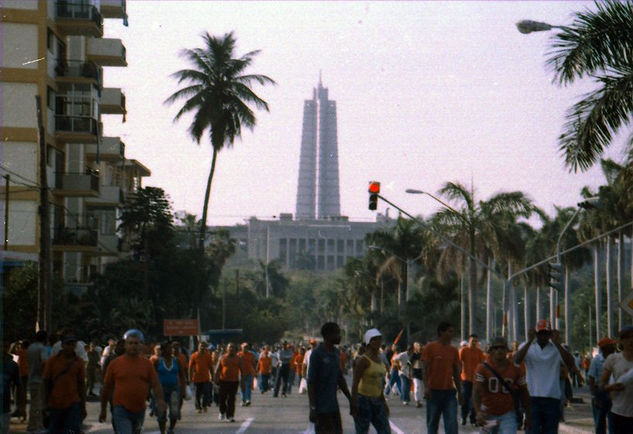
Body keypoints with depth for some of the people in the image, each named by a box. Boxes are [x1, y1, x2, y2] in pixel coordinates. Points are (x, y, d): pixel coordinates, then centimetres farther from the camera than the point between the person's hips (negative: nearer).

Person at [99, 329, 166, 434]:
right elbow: (106, 388, 6)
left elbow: (156, 384, -1)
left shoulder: (147, 364, 4)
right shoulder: (115, 364, -1)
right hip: (121, 410, -4)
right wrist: (103, 410, 9)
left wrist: (160, 399, -22)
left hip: (139, 411, 4)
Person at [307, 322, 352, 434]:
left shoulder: (336, 353, 11)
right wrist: (313, 408, -19)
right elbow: (311, 383, -15)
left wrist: (350, 399, 19)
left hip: (333, 406, 8)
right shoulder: (317, 354, -13)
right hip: (321, 407, -8)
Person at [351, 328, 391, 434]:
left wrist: (384, 402, 21)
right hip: (363, 400, -8)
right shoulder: (363, 360, -13)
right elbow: (355, 383, -17)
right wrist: (354, 404, -22)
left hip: (376, 401, 8)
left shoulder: (379, 359, 12)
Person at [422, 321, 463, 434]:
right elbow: (425, 369, -6)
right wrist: (426, 387, -17)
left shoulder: (453, 350, 10)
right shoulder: (429, 347, -2)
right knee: (432, 422, 6)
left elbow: (456, 373, 16)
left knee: (452, 423, -8)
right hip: (434, 391, -3)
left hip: (449, 391, 3)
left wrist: (459, 392, 14)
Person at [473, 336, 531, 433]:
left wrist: (528, 417, 8)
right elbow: (476, 392, -16)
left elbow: (523, 393, 8)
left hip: (507, 414, 0)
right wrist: (478, 412, -32)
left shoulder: (515, 369, -1)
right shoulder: (483, 367, -8)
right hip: (488, 414, 0)